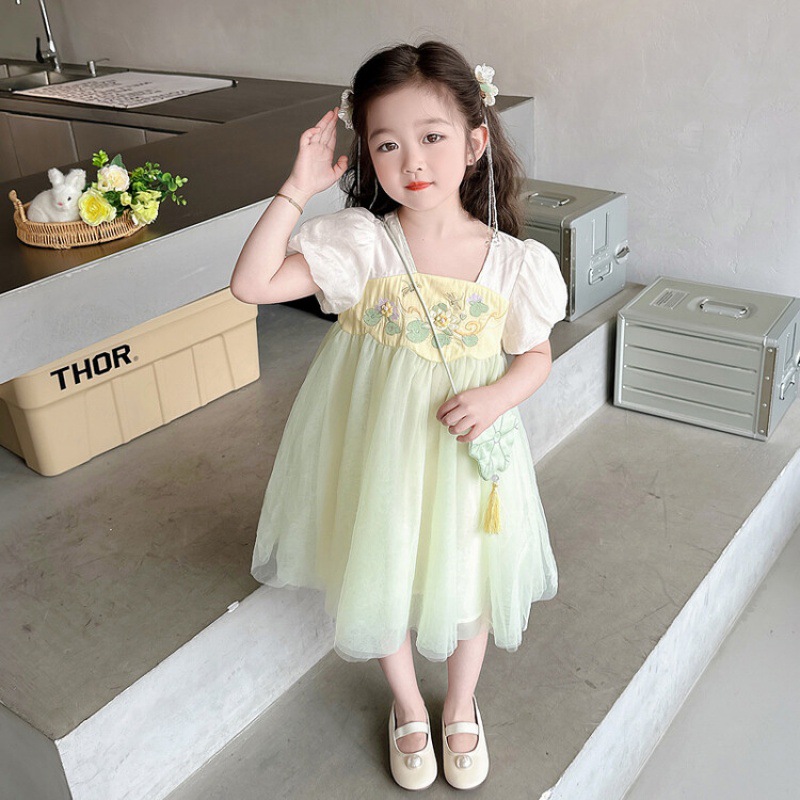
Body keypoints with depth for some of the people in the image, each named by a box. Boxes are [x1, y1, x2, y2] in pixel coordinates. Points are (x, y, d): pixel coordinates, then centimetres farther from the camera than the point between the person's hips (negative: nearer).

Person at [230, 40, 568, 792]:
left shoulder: (512, 261, -12)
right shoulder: (360, 243, -16)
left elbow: (536, 356, 1)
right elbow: (251, 283, -21)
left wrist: (497, 397, -19)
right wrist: (297, 189, -25)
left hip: (465, 449, 1)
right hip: (377, 448, 0)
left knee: (468, 580, 18)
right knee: (383, 578, 17)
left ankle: (461, 707, 49)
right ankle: (408, 709, 47)